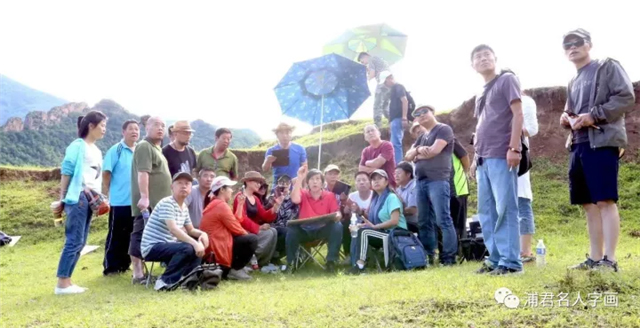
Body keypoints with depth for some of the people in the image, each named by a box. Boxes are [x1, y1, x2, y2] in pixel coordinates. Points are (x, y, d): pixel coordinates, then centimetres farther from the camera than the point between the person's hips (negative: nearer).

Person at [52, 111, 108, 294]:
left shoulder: (96, 151, 19)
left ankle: (66, 281, 12)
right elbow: (66, 172, -7)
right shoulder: (78, 146, -4)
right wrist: (62, 200, -9)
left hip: (90, 199, 8)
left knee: (80, 242, 7)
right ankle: (61, 284, -6)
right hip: (78, 197, -8)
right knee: (74, 241, -10)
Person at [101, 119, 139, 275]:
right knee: (115, 235, 3)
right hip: (119, 201, -5)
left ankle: (124, 264, 25)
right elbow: (106, 173, -9)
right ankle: (111, 266, 11)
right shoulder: (115, 150, -8)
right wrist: (107, 194, -9)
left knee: (130, 234, 13)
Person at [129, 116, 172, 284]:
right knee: (141, 236, -7)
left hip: (158, 203, 10)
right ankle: (138, 275, -4)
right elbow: (143, 173, -20)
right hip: (147, 203, -10)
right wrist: (144, 197, -27)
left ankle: (142, 272, 18)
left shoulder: (156, 148, 22)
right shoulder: (144, 146, -9)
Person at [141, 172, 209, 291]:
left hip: (167, 245, 9)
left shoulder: (184, 207, 10)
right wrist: (195, 243, -34)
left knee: (198, 250, 5)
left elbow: (190, 230, 19)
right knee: (187, 248, -29)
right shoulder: (166, 203, -18)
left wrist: (202, 234, -4)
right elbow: (173, 230, -29)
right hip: (152, 247, -9)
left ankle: (179, 279, 3)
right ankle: (165, 281, -17)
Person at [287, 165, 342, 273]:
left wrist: (338, 216, -30)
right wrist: (300, 178, -18)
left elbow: (337, 212, -3)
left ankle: (331, 261, -21)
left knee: (337, 226, -27)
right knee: (291, 228, -30)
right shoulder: (303, 193, 4)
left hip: (323, 230, 1)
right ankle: (291, 262, -15)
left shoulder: (330, 196, 5)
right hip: (304, 230, 0)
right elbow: (295, 199, -20)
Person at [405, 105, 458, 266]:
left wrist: (418, 156, 5)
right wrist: (418, 150, -5)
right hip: (421, 181, 8)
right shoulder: (422, 137, 25)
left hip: (438, 180, -8)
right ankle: (427, 256, 12)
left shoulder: (444, 129, 1)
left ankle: (449, 257, -8)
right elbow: (408, 156, 17)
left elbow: (434, 151, -12)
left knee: (443, 220, -10)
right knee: (424, 222, 7)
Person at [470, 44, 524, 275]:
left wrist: (514, 148, -16)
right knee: (486, 211, 7)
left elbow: (518, 114, -7)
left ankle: (510, 261, -5)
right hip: (483, 159, 8)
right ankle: (496, 258, 13)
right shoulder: (481, 94, 23)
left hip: (502, 156, -8)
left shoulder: (507, 80, 2)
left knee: (505, 208, -8)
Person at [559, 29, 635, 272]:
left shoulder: (608, 67, 3)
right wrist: (567, 118, 7)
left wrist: (594, 115, -15)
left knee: (605, 201, -12)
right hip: (579, 144, 8)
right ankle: (595, 258, 12)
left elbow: (627, 98, -8)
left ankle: (610, 260, -10)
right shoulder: (574, 83, 23)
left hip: (602, 141, -8)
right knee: (589, 203, 7)